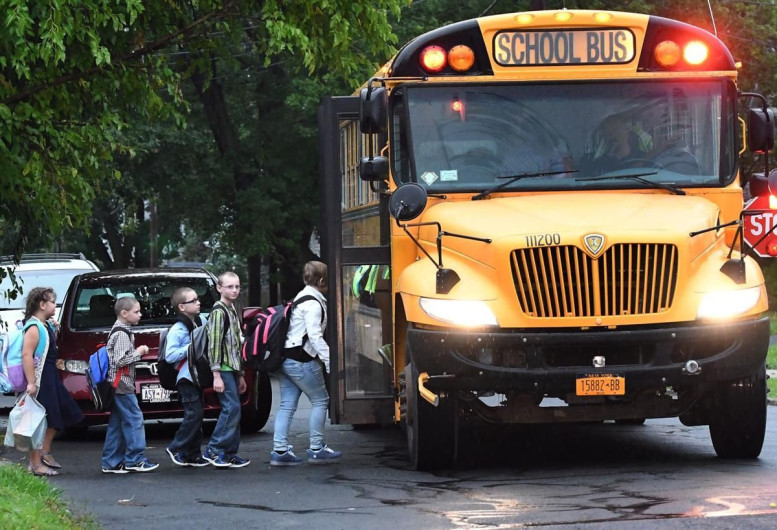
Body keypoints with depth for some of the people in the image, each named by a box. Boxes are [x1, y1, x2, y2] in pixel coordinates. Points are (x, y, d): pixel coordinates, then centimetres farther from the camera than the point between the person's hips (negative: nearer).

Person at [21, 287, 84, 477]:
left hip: (50, 376, 10)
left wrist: (54, 330, 8)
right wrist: (31, 383, -31)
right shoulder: (34, 328, -18)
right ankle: (35, 464, 0)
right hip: (40, 379, -10)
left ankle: (45, 452, 30)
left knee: (56, 417, 19)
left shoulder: (45, 325, 12)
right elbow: (26, 355, -26)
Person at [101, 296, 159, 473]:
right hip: (122, 384, -11)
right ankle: (135, 460, -6)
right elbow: (120, 360, -22)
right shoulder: (122, 334, -15)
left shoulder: (118, 331, 17)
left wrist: (137, 352, 15)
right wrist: (138, 352, -11)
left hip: (116, 385, 11)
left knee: (117, 424, 10)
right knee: (134, 419, -8)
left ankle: (111, 462, 11)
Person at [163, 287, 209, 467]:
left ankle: (193, 454, 13)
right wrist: (191, 348, -20)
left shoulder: (201, 322, 10)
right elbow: (169, 356, -19)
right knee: (194, 414, -14)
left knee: (197, 416, 8)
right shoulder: (177, 330, -12)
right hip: (186, 378, -8)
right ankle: (176, 448, -3)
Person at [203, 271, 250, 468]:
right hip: (223, 368, -9)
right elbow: (214, 344, -16)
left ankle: (230, 454, 10)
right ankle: (214, 450, -11)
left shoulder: (232, 311, 19)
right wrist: (216, 375, -21)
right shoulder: (219, 311, -9)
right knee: (231, 407, -14)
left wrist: (240, 375, 23)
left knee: (233, 409, 8)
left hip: (232, 369, 9)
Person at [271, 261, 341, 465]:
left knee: (287, 405, 7)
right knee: (320, 400, 2)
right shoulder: (313, 304, -14)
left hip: (287, 357, 10)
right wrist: (330, 360, -21)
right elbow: (315, 337, -21)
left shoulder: (302, 297, 18)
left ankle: (280, 450, 3)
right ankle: (316, 449, 4)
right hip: (301, 361, -10)